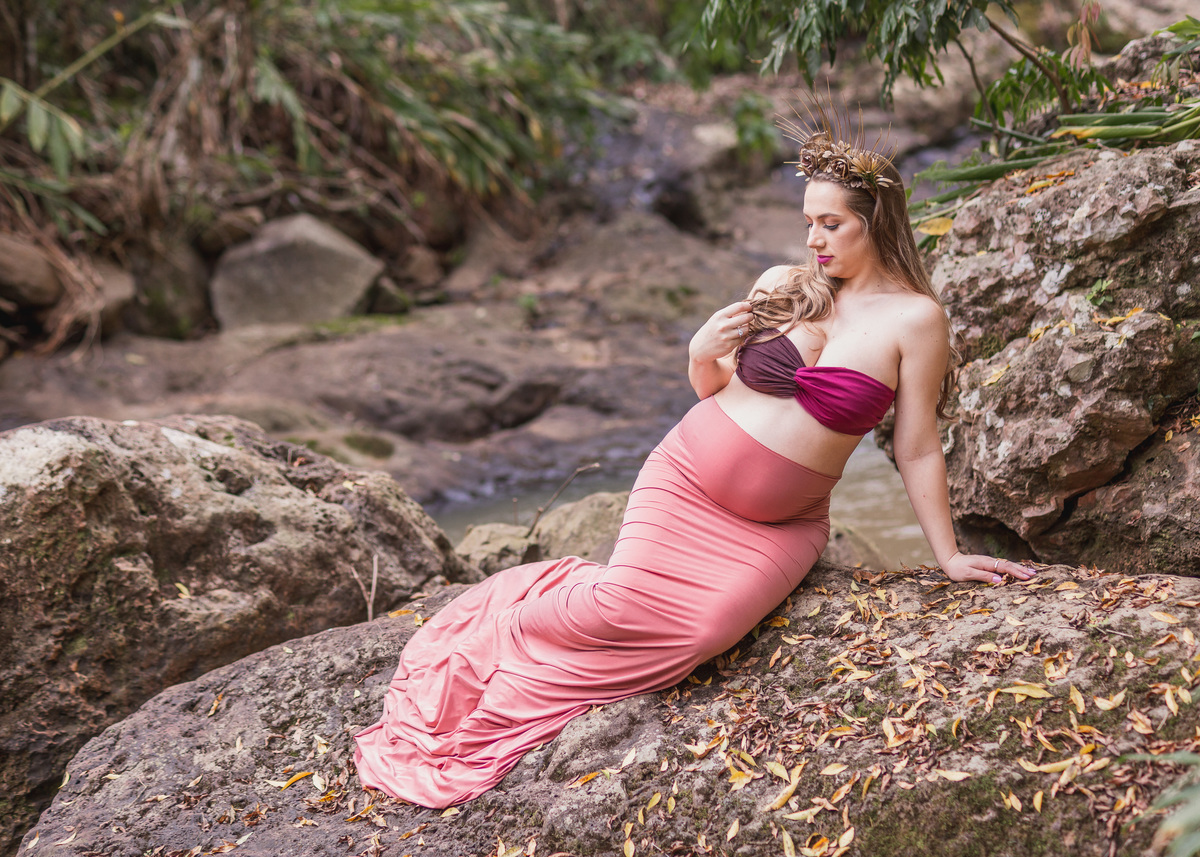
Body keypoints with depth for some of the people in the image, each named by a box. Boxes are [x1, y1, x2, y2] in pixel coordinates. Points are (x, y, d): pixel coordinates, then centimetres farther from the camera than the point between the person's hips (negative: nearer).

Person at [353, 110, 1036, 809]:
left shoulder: (914, 318, -9)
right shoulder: (783, 285, 3)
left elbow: (918, 449, -4)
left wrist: (949, 556, -3)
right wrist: (703, 357, -7)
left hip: (780, 526, -2)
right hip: (686, 479, 2)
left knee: (697, 631, -27)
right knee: (622, 604, -22)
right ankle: (503, 622, 8)